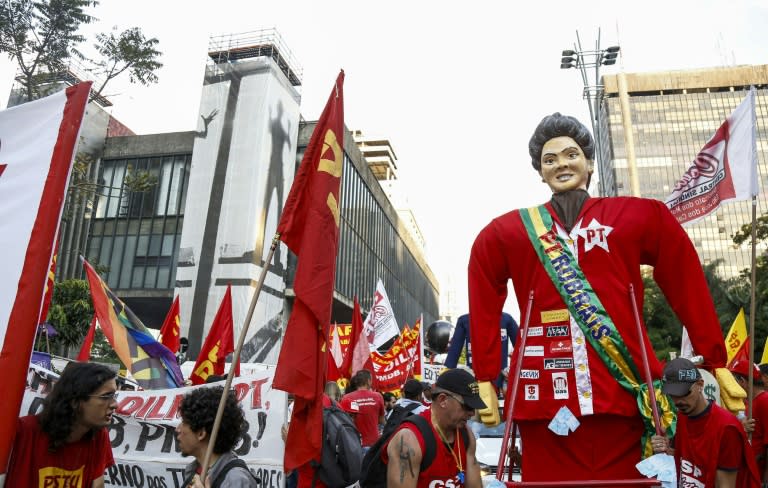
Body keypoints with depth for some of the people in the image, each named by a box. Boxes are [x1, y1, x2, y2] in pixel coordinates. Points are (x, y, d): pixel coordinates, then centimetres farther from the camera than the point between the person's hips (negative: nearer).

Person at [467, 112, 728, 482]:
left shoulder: (641, 216, 10)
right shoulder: (505, 232, 10)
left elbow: (688, 288, 8)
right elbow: (484, 309, 8)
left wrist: (718, 366, 4)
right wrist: (485, 381, 4)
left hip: (624, 391, 1)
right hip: (545, 395, 0)